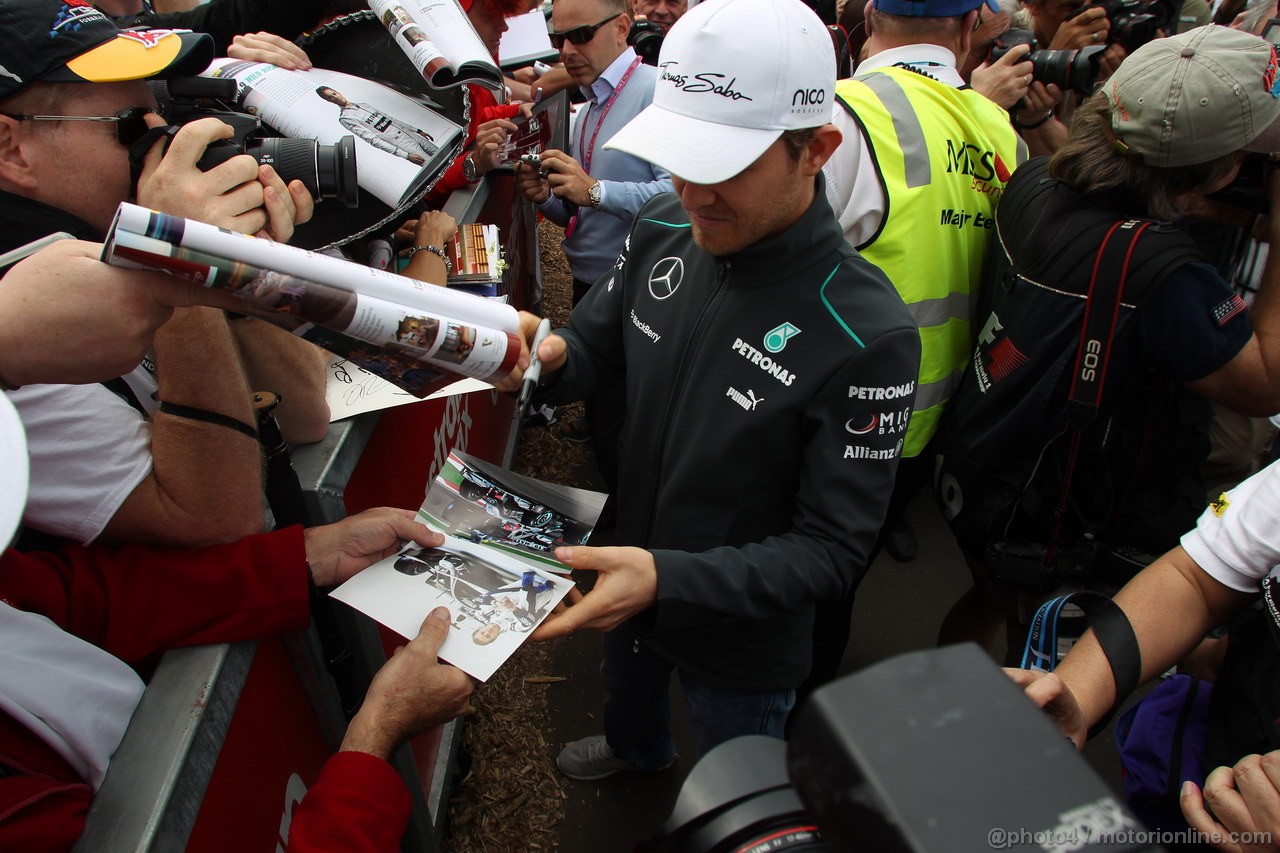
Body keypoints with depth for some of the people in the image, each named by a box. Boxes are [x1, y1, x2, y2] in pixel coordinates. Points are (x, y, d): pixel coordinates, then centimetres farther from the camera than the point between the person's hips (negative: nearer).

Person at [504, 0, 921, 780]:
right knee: (627, 681, 38)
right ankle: (636, 750, 73)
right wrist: (546, 358, -25)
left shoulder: (867, 335, -33)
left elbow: (832, 550, -27)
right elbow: (596, 347, -1)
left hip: (745, 641, -5)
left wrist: (669, 580, -40)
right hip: (629, 568, 6)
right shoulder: (664, 231, -16)